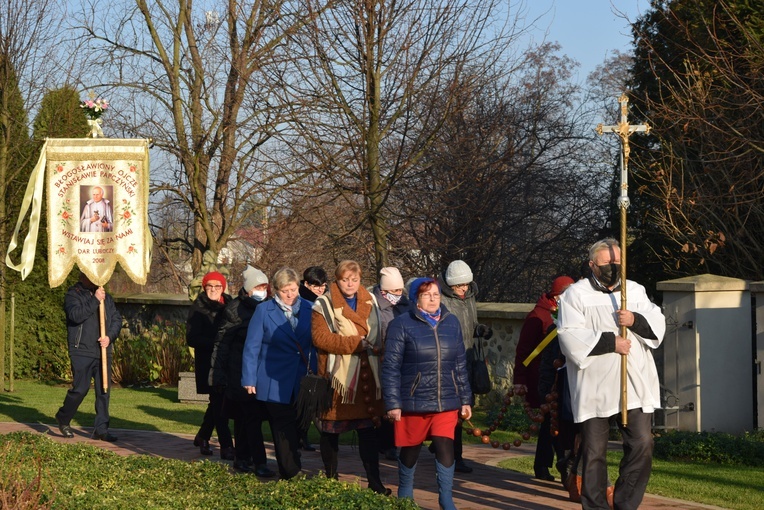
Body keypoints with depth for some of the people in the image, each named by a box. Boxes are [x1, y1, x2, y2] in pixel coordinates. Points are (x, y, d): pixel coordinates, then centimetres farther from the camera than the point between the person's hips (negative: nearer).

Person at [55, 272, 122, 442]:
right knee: (80, 388, -7)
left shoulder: (106, 297, 16)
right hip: (82, 351, -5)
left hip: (103, 351, 5)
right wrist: (95, 300, -20)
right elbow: (75, 315, -18)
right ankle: (63, 418, 17)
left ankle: (101, 428, 8)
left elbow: (117, 319, 13)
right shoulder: (73, 295, 0)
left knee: (104, 391, 2)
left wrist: (110, 336, -4)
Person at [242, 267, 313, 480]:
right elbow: (252, 346, -2)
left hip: (301, 382, 2)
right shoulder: (263, 311, -2)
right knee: (283, 432, 0)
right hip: (275, 383, -2)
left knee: (296, 430, 8)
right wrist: (249, 379, -5)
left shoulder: (308, 309, 4)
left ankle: (291, 472, 20)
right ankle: (289, 475, 5)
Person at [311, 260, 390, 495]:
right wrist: (356, 343, -18)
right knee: (330, 431, 3)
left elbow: (378, 336, 24)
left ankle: (374, 480, 8)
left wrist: (374, 347, 5)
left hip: (366, 376, 4)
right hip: (337, 376, -4)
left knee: (368, 429, 4)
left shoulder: (370, 302, 14)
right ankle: (331, 479, 14)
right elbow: (320, 338, -15)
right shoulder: (324, 305, -3)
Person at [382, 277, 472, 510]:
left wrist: (465, 399, 11)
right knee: (410, 450, 10)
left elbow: (460, 364, 12)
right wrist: (393, 403, -10)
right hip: (413, 402, -2)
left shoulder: (452, 323, 8)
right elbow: (391, 366, -6)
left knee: (445, 448, -6)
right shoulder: (402, 324, -5)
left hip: (446, 403, 3)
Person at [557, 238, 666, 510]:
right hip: (594, 390, -3)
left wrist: (635, 321, -10)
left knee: (642, 444, -4)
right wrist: (610, 342, -16)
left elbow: (658, 326, 9)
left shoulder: (635, 291, 15)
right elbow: (571, 338, -12)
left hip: (635, 386, 3)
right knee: (594, 450, 2)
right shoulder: (575, 294, 0)